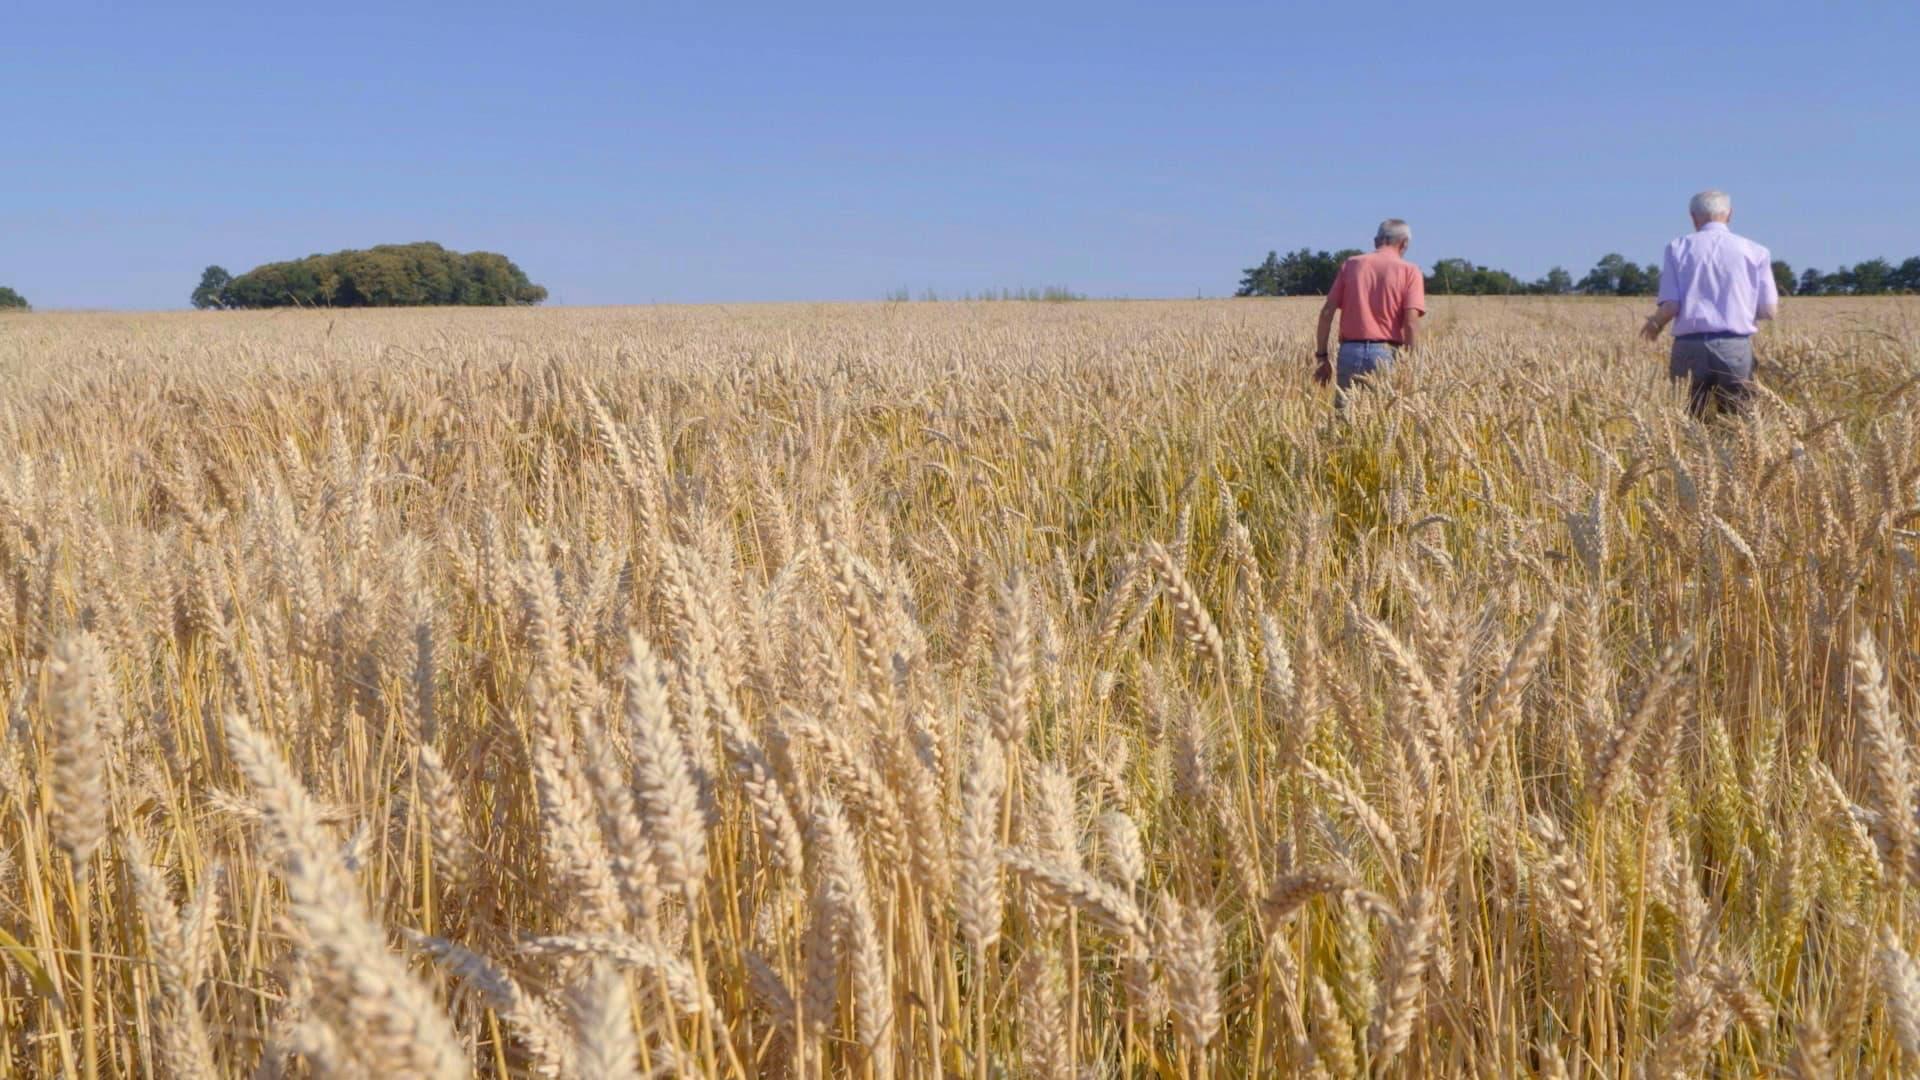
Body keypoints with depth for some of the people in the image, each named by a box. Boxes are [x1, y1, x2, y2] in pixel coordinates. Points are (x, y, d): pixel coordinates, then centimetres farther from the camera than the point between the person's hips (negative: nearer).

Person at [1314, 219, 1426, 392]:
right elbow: (1411, 320, -9)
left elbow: (1327, 312, 5)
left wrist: (1321, 355, 9)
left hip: (1350, 352, 2)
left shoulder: (1351, 264, 10)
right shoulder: (1409, 271, 2)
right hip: (1386, 354, -2)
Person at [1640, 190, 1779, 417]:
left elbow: (1670, 306, -4)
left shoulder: (1678, 248, 4)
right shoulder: (1755, 252, 6)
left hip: (1690, 347, 0)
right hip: (1736, 348, 0)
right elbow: (1770, 310, 4)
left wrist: (1655, 323, 17)